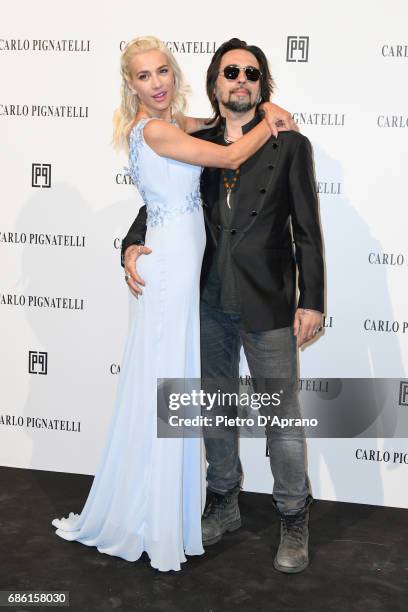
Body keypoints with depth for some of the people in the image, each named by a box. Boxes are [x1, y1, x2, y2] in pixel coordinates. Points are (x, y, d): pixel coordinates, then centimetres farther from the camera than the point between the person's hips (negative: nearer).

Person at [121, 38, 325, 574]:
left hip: (267, 308, -3)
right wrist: (133, 245, -9)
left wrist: (312, 302, -8)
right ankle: (224, 505, 35)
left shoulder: (289, 145, -1)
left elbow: (307, 231, -3)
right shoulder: (194, 146, 8)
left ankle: (294, 521, 24)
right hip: (209, 306, 4)